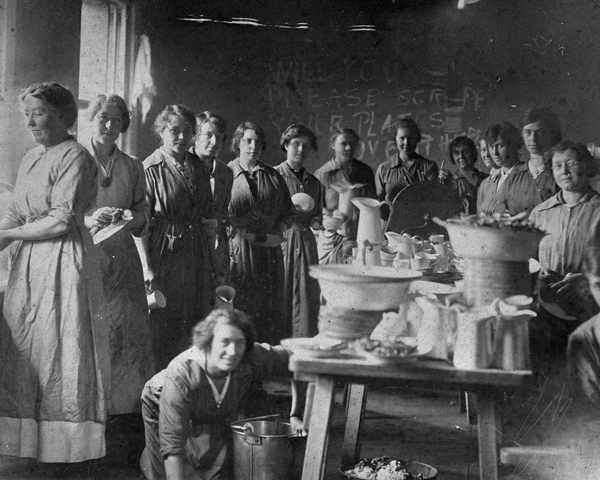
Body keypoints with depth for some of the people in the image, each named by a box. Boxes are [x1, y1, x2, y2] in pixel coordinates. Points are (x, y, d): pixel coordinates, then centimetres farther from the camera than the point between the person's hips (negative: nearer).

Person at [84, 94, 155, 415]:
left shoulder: (133, 167, 13)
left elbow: (143, 210, 15)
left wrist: (132, 217, -7)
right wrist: (89, 220, -16)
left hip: (121, 257, 3)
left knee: (126, 326, 0)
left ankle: (124, 401, 10)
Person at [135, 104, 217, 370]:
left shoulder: (198, 167, 12)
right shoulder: (150, 168, -5)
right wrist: (146, 266, -15)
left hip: (196, 253, 6)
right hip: (163, 253, -5)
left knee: (196, 323, 8)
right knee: (162, 324, 0)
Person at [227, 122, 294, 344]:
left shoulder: (273, 176, 14)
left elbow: (288, 211, 16)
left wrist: (277, 232, -2)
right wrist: (247, 234, -12)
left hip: (269, 250, 3)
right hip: (239, 249, -3)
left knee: (270, 306, 3)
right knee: (239, 307, -4)